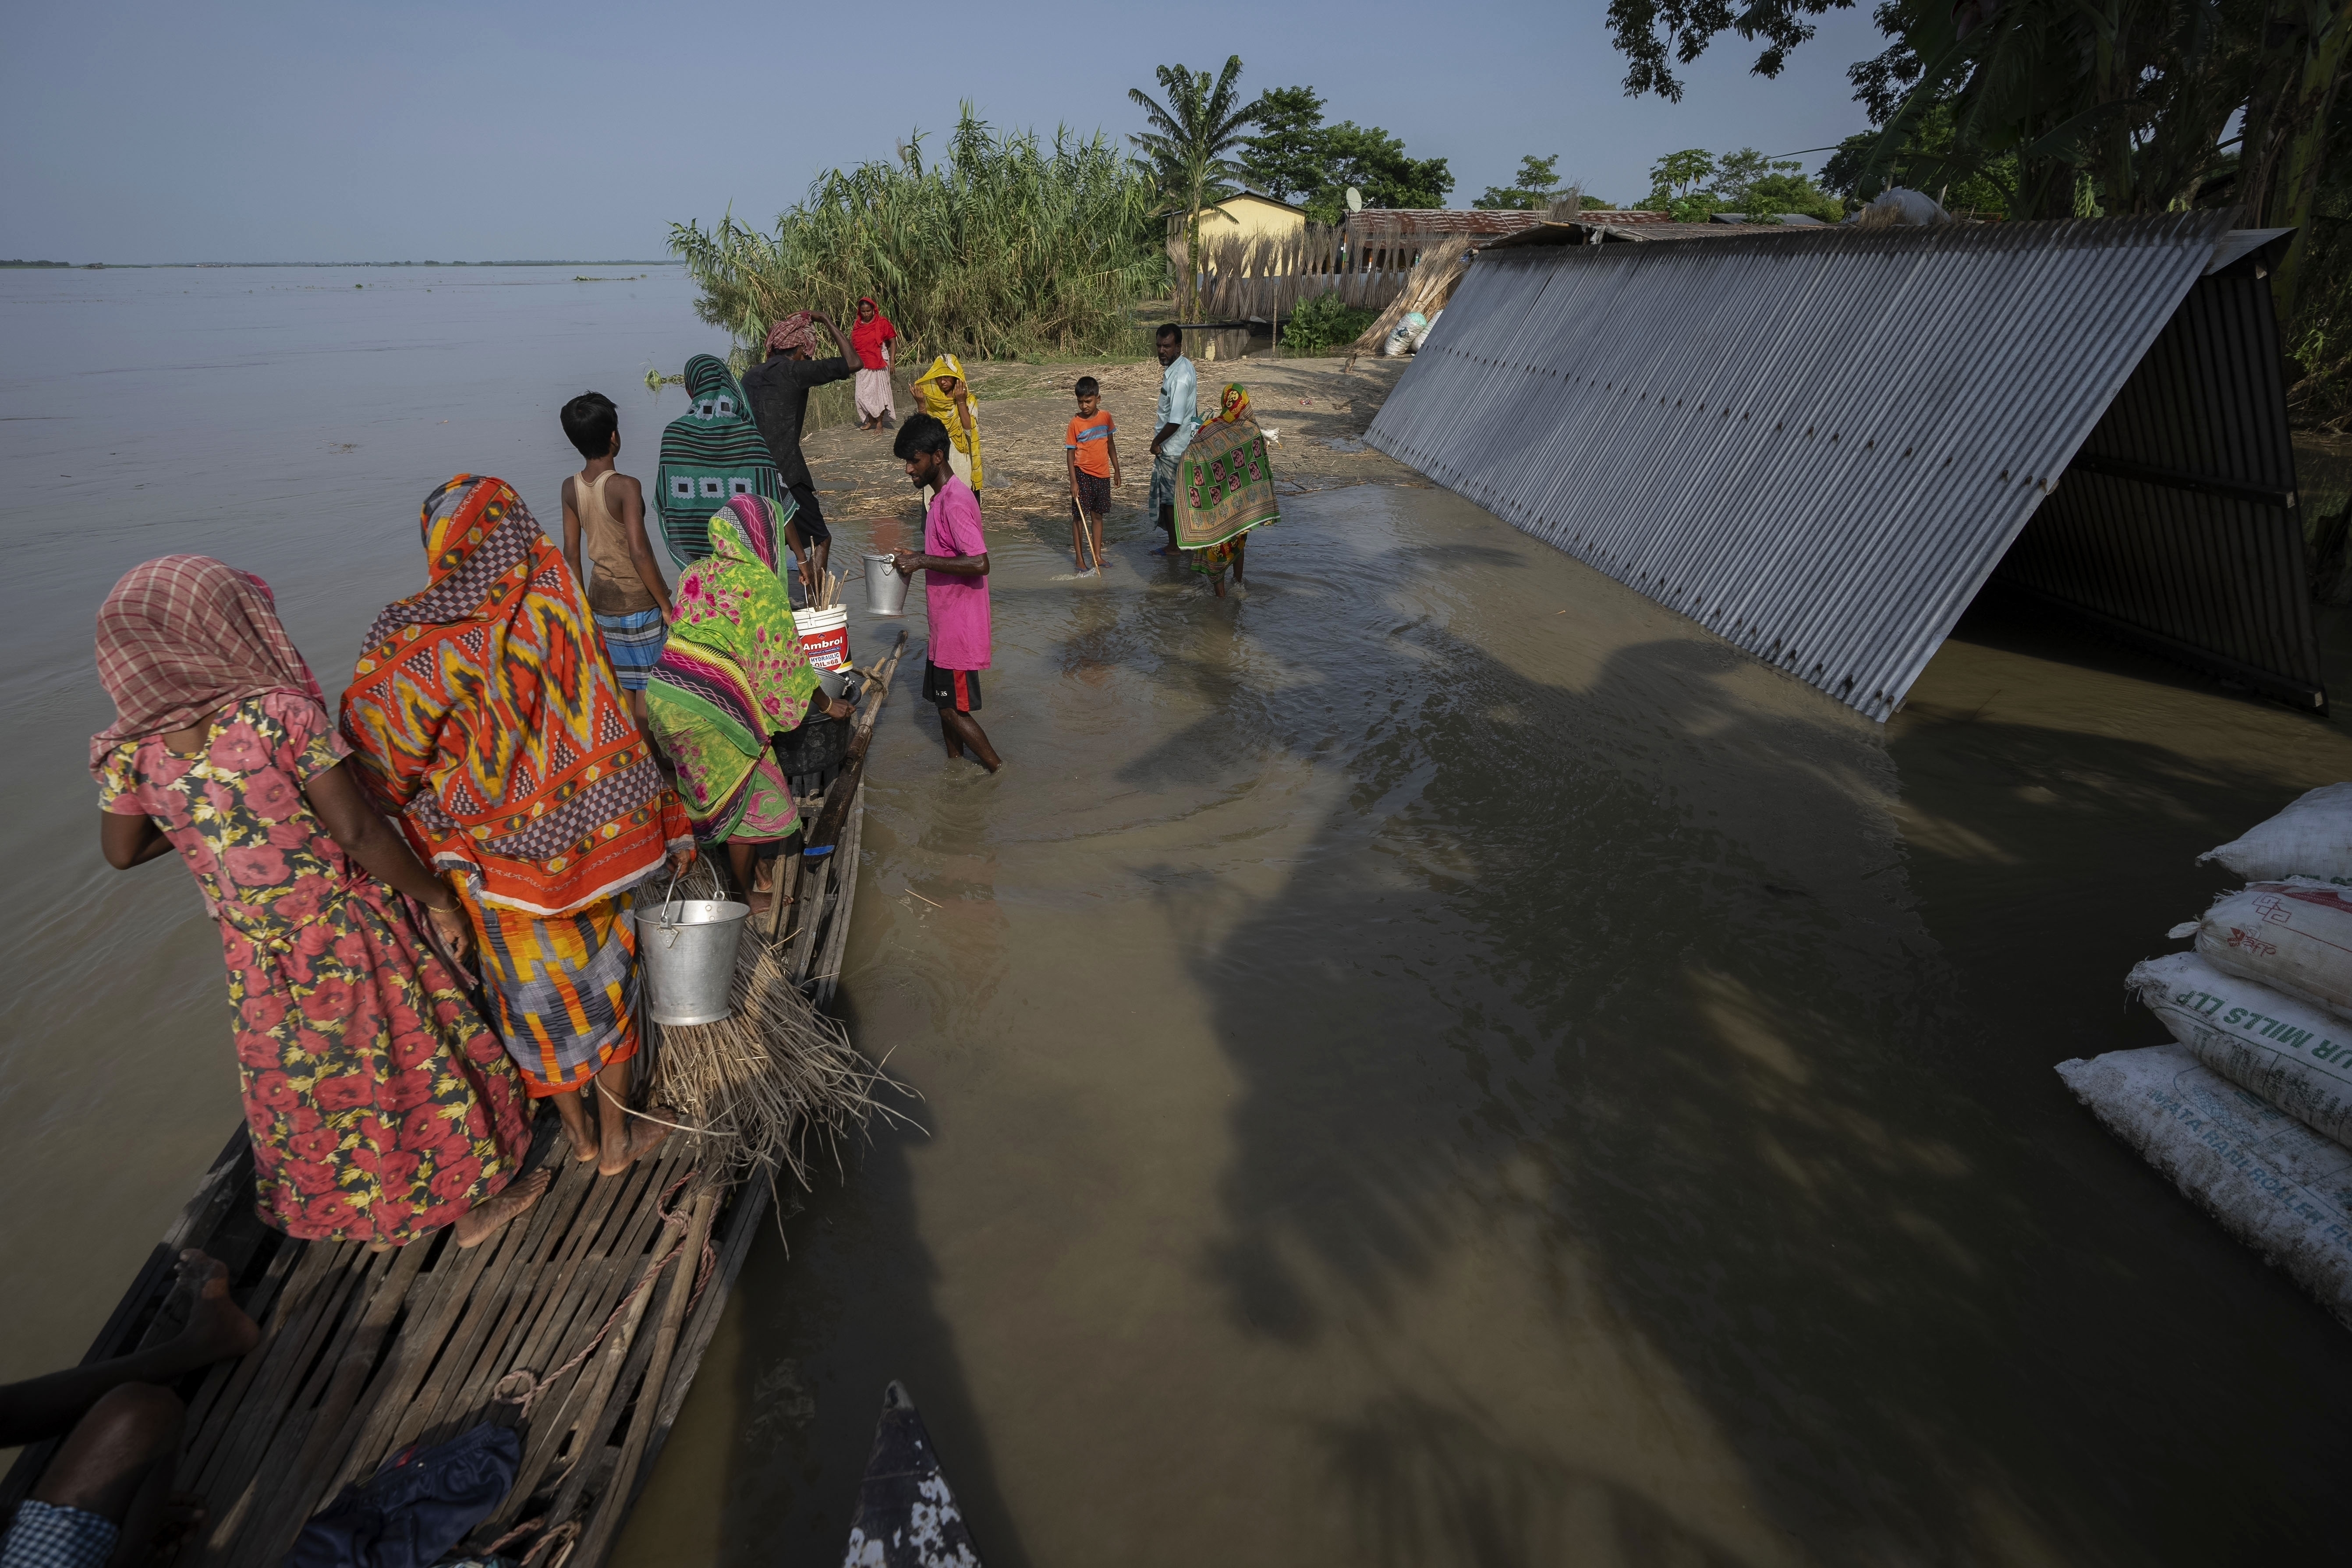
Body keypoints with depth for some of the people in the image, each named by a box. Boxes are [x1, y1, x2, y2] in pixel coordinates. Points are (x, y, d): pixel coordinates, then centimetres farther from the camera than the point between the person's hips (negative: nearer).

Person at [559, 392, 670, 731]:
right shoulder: (625, 486, -18)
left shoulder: (571, 488, 0)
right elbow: (639, 553, -25)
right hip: (639, 601, -6)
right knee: (650, 685, 5)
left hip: (602, 598, 6)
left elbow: (571, 553, 6)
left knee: (622, 685, 15)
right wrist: (666, 604, -17)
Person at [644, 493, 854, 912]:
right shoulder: (760, 583, -9)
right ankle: (747, 894, 21)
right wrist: (827, 705, 6)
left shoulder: (695, 573, 12)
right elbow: (783, 658, -6)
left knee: (710, 790, 22)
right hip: (711, 705, -7)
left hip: (664, 691, 7)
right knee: (746, 798, 9)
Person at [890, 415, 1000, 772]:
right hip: (947, 622, 10)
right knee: (946, 702, 17)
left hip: (959, 626, -10)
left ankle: (998, 771, 14)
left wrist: (923, 561, -25)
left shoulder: (954, 501, -21)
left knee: (954, 709, 0)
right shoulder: (944, 495, 10)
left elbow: (979, 563, -30)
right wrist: (919, 557, 8)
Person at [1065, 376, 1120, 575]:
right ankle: (1080, 559, 8)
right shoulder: (1075, 423, -10)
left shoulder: (1106, 418, 1)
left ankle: (1098, 557, 19)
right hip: (1082, 474, -4)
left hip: (1102, 474, 4)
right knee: (1079, 516, 1)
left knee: (1097, 515, 12)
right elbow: (1070, 453, -7)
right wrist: (1073, 482, -13)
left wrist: (1116, 471, 14)